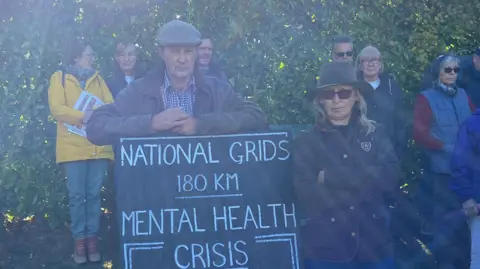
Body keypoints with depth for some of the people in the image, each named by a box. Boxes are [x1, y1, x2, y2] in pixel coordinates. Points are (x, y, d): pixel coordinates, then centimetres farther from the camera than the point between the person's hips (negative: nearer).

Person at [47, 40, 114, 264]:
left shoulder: (97, 78, 16)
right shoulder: (60, 78, 5)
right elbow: (56, 108, -9)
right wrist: (83, 116, -20)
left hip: (98, 146, 3)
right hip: (73, 147, -3)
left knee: (94, 195, 5)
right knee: (76, 195, -1)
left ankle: (92, 237, 12)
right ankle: (79, 240, 7)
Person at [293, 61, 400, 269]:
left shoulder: (375, 133, 8)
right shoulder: (306, 141, 3)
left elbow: (390, 176, -8)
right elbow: (305, 194, -9)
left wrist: (330, 177, -13)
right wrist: (365, 185, -11)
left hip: (374, 246, 2)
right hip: (325, 250, -1)